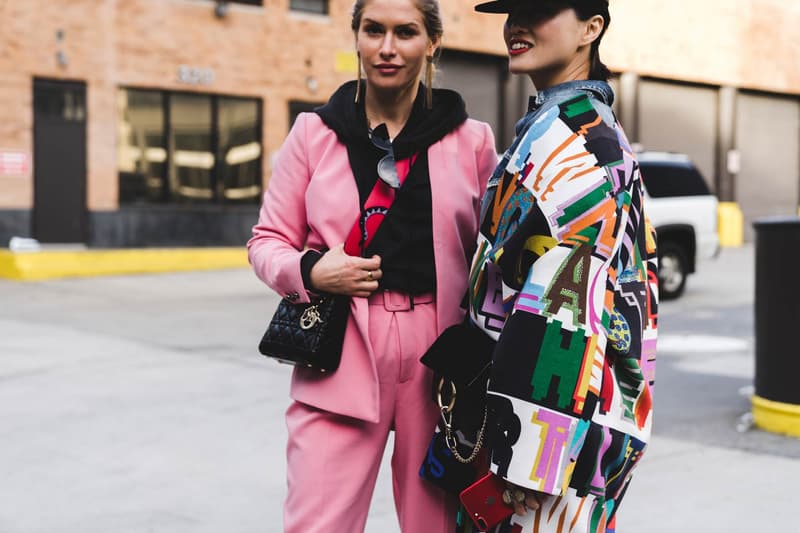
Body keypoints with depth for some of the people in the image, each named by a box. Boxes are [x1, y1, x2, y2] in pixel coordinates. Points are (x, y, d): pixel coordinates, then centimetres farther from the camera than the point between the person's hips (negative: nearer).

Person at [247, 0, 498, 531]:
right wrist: (310, 271, -12)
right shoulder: (314, 133, 5)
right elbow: (267, 242, 9)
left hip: (440, 359, 1)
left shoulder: (472, 140, 5)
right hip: (340, 355, 0)